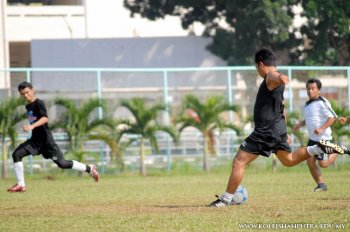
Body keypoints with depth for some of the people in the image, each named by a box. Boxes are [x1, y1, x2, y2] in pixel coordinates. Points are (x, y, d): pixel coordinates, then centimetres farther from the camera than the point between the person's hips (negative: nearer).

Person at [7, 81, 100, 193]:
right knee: (16, 154, -9)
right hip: (35, 139, 8)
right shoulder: (28, 106, 12)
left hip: (46, 139, -8)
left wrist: (32, 126, -42)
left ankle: (90, 169, 10)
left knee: (61, 163, -7)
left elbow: (45, 118, -29)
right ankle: (20, 185, -6)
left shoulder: (39, 103, -13)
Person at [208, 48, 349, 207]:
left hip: (266, 131, -10)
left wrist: (280, 77, -66)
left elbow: (275, 76, -41)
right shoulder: (276, 83, 19)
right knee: (289, 160, 23)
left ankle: (226, 199, -4)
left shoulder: (270, 77, -14)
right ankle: (321, 148, 8)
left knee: (239, 161, -6)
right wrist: (285, 133, 35)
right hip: (278, 128, 10)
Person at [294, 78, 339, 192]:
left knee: (323, 163, -7)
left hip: (324, 138, -8)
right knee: (310, 161, -2)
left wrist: (321, 128, -27)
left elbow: (333, 117, -18)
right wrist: (300, 124, 9)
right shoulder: (307, 104, 12)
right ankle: (321, 184, 8)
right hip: (312, 139, 8)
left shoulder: (322, 102, -14)